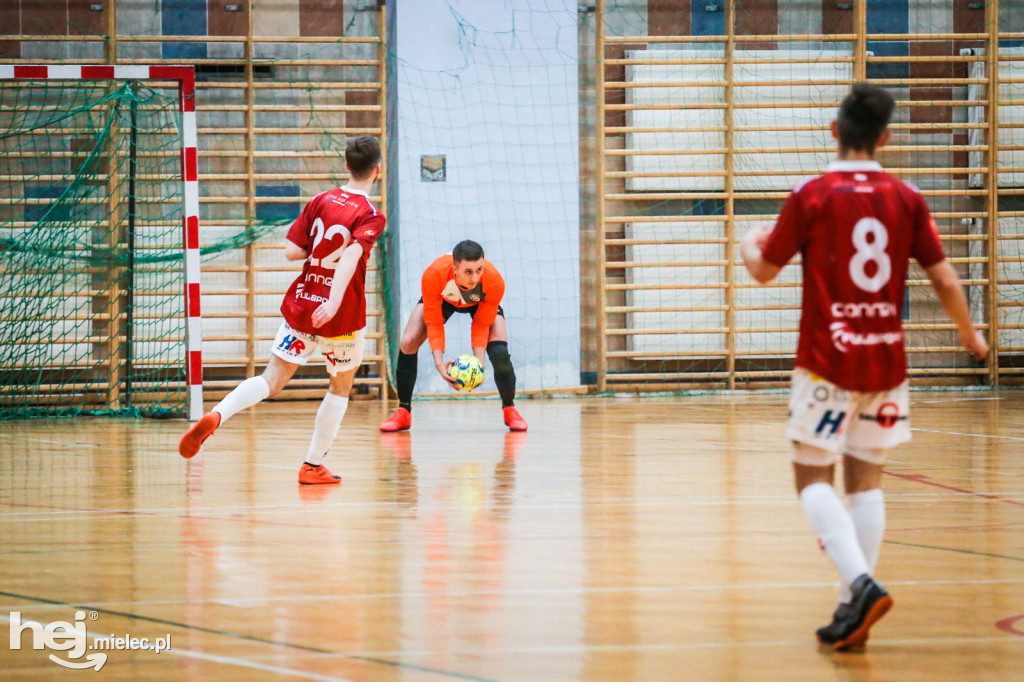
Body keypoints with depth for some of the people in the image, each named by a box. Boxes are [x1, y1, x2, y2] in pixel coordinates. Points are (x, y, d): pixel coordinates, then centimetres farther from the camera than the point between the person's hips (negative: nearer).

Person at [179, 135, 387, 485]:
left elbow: (291, 252, -1)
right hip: (342, 317, -3)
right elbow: (351, 256, -28)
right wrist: (336, 300, -39)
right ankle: (313, 466, 18)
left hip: (301, 306, 3)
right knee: (341, 388, 18)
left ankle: (216, 416, -25)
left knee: (272, 379, 1)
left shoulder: (320, 201, 3)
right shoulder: (372, 216, -10)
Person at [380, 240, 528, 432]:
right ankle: (403, 413, 0)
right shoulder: (433, 275, -42)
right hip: (442, 299, 0)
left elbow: (482, 324, -26)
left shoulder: (494, 281, -39)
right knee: (408, 343, -16)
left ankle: (510, 411, 3)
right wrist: (439, 362, -44)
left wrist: (478, 362, -39)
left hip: (481, 303, 0)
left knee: (500, 353, -21)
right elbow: (434, 323, -31)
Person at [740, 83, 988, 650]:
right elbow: (944, 279, 2)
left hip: (827, 360, -4)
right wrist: (970, 335, 19)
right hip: (886, 359, 4)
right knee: (865, 480, 11)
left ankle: (861, 582, -21)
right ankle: (853, 609, 8)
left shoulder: (812, 196, -8)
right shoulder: (906, 199, 1)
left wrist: (749, 242, 25)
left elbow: (764, 269, 2)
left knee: (813, 477, 2)